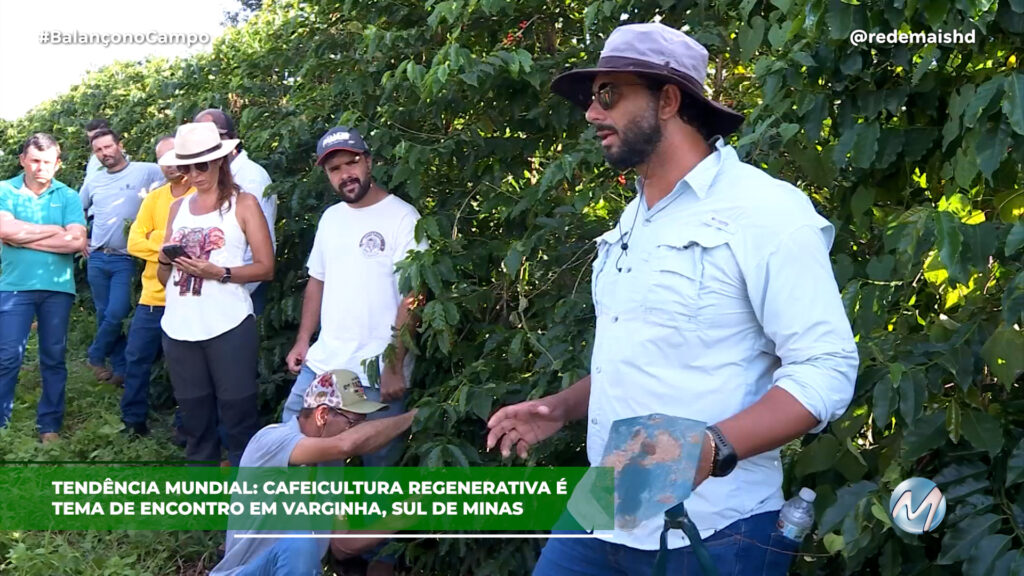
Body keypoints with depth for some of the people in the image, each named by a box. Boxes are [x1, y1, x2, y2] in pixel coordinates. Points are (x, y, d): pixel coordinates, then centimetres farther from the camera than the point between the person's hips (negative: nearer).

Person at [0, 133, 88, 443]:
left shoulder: (68, 196, 4)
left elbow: (77, 241, -9)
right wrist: (57, 230, -10)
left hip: (58, 287, 2)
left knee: (54, 358, 9)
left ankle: (49, 425, 19)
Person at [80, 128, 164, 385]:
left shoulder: (145, 171, -5)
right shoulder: (93, 181, 10)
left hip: (126, 260, -5)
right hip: (97, 258, 5)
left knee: (115, 314, -13)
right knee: (104, 315, 8)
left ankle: (96, 356, 12)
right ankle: (120, 368, 19)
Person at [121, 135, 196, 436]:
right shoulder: (154, 197, 10)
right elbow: (134, 241, 2)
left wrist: (158, 241, -17)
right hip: (152, 296, 5)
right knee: (136, 358, 8)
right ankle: (133, 421, 22)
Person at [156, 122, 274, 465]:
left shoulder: (243, 204, 2)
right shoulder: (178, 208, 15)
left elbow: (265, 268, -4)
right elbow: (163, 278, 17)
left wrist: (219, 272, -17)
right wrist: (165, 260, -5)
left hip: (228, 328, -5)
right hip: (179, 329, 5)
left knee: (238, 418, -4)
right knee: (195, 418, 10)